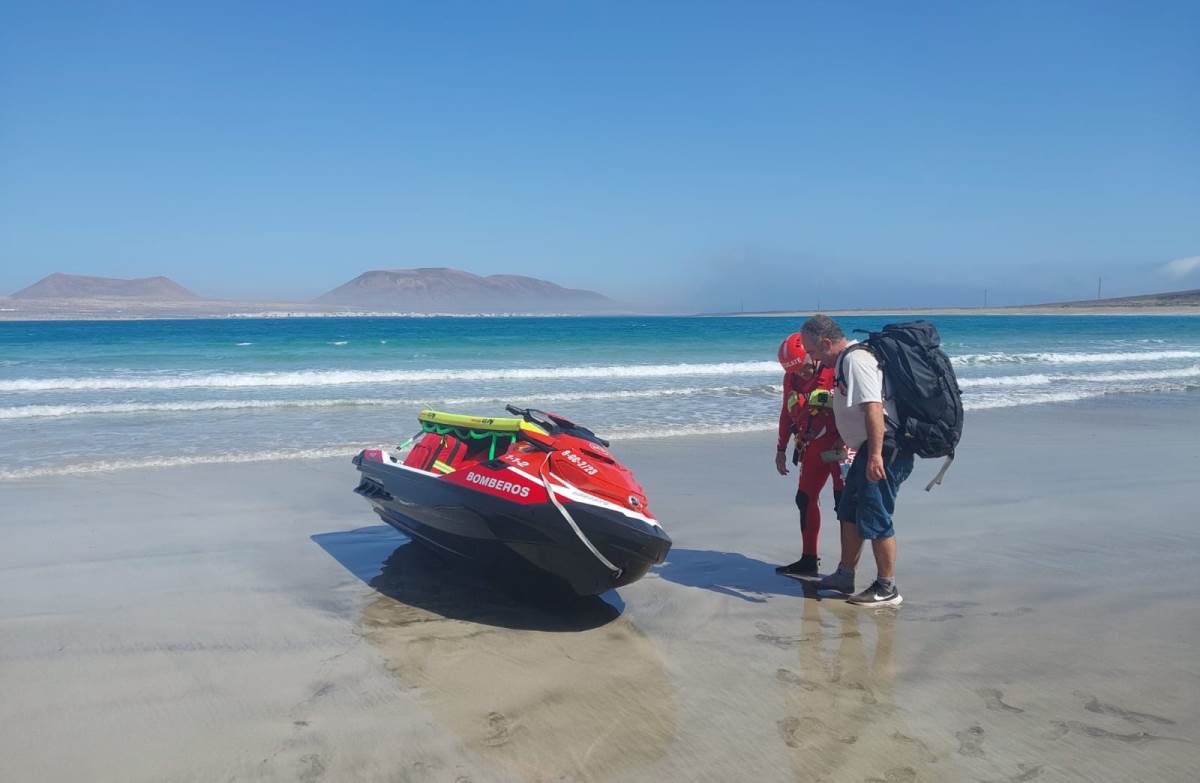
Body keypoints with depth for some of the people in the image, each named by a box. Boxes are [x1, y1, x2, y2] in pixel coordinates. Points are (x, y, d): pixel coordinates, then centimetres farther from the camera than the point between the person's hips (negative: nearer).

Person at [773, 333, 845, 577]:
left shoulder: (836, 371, -13)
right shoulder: (790, 378, 8)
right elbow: (787, 415, 18)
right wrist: (781, 449, 20)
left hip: (840, 445, -7)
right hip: (813, 448, 7)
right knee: (805, 499, 7)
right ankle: (808, 560, 18)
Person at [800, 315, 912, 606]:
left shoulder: (855, 360, -18)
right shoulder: (845, 360, 15)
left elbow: (874, 408, -28)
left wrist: (875, 455, -33)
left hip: (884, 448, -11)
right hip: (871, 449, 11)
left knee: (875, 518, -5)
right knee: (849, 511, 18)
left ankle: (887, 588, 7)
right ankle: (845, 576, 30)